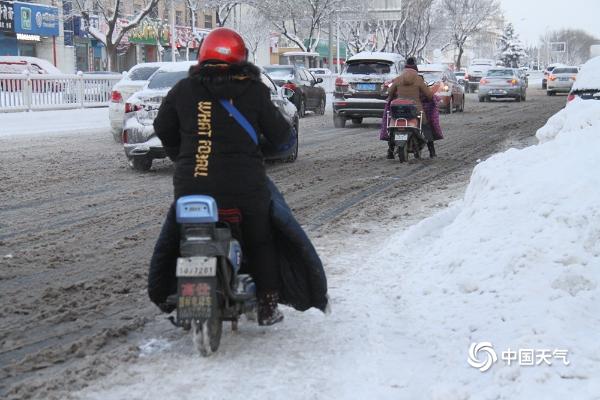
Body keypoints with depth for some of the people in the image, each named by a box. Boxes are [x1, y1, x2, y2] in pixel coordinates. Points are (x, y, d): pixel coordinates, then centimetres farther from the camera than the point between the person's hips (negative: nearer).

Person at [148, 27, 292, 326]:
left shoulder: (183, 90, 4)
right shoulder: (253, 91, -1)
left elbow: (163, 129, 15)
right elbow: (280, 133, 5)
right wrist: (284, 140, 29)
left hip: (191, 186, 1)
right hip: (244, 186, -1)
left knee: (170, 241, 22)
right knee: (260, 241, 19)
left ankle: (162, 298, 24)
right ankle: (267, 306, 21)